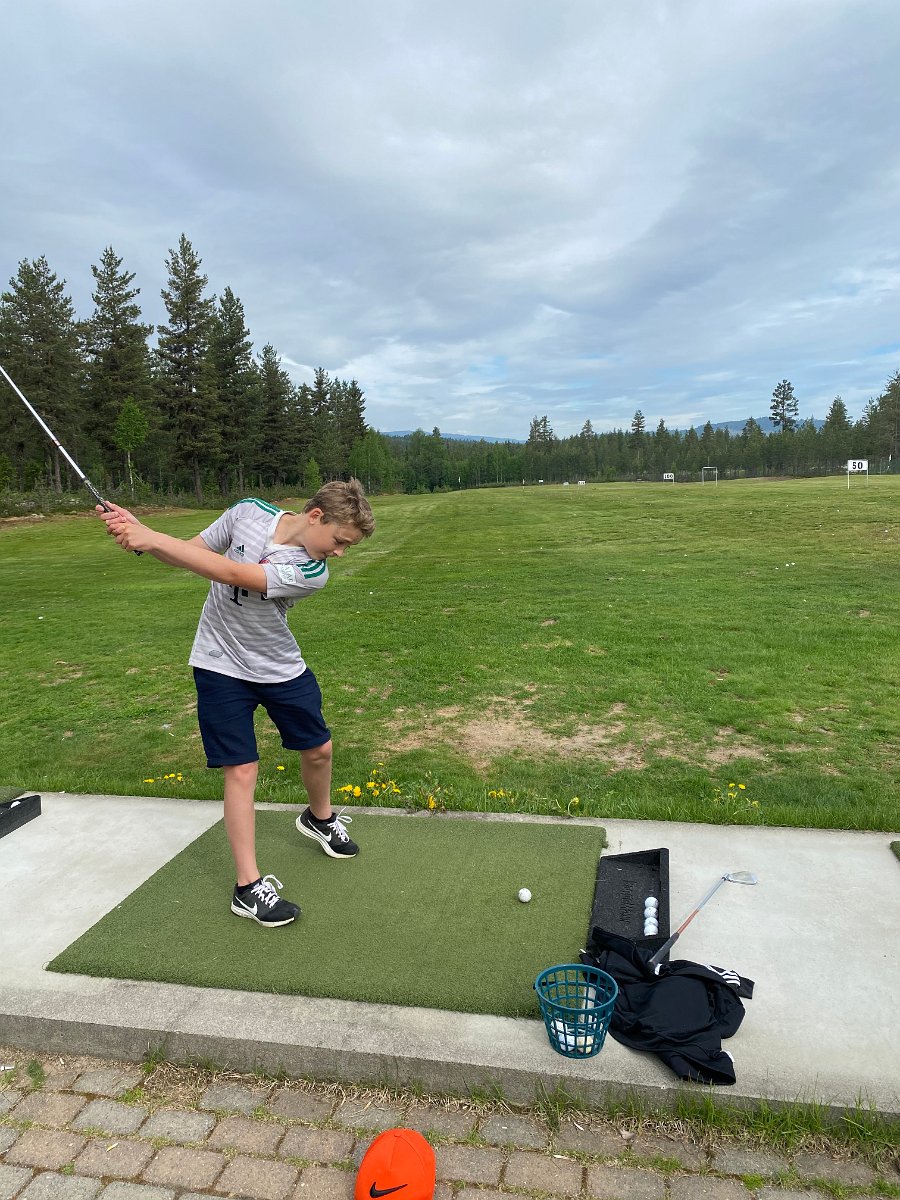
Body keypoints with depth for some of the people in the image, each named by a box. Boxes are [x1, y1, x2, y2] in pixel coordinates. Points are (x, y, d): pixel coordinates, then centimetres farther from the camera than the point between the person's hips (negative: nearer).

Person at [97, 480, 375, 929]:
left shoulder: (312, 573, -23)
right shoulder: (249, 512, -16)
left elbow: (231, 574, -32)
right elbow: (190, 553, -5)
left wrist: (150, 537, -34)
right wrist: (138, 532, -25)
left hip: (281, 668, 1)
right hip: (221, 666, -1)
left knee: (318, 749, 12)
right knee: (241, 771, -5)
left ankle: (319, 817, 45)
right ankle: (248, 886, 6)